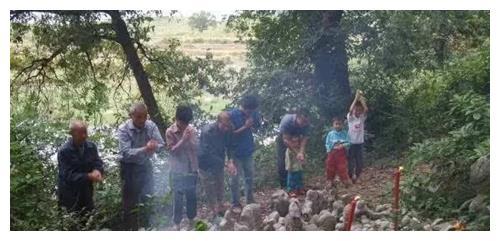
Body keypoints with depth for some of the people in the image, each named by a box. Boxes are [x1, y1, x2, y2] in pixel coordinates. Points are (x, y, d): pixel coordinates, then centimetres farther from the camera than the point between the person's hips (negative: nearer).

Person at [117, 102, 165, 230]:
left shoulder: (151, 126, -10)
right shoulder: (123, 129, -20)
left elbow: (162, 145, -10)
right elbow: (126, 153, -28)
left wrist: (155, 146, -33)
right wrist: (145, 149, -41)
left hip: (146, 166, 4)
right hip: (129, 168, -4)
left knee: (148, 200, 15)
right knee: (130, 202, 6)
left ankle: (146, 228, 33)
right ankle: (131, 229, 21)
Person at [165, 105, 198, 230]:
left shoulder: (192, 129, 1)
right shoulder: (170, 132, -11)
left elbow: (196, 147, 5)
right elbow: (172, 150, -17)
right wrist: (183, 139, -24)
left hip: (192, 169, 4)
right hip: (178, 171, -4)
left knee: (192, 196, 15)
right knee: (178, 198, 4)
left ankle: (192, 218, 32)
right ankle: (177, 222, 18)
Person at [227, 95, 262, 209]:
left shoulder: (252, 113, -3)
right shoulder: (232, 115, -18)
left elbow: (258, 125, 8)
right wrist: (245, 127, -24)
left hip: (248, 151, 5)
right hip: (236, 153, -5)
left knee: (250, 177, 14)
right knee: (235, 179, 4)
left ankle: (250, 200, 27)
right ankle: (235, 203, 16)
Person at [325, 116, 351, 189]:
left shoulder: (344, 133, -2)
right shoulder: (330, 134, -1)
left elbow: (348, 143, -4)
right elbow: (327, 144, 3)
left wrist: (343, 145, -21)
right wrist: (329, 150, -9)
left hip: (342, 153, -1)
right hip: (332, 153, 2)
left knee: (342, 168, -5)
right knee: (330, 168, 7)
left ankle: (345, 181, 5)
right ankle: (330, 181, 21)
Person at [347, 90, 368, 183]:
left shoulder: (362, 118, 4)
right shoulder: (350, 117, -3)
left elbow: (366, 109, -13)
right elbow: (350, 110, -23)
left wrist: (361, 98, -13)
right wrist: (356, 97, -22)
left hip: (359, 143, 3)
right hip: (351, 143, -3)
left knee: (360, 161, 5)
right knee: (351, 161, 2)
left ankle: (357, 176, 23)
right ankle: (351, 177, 17)